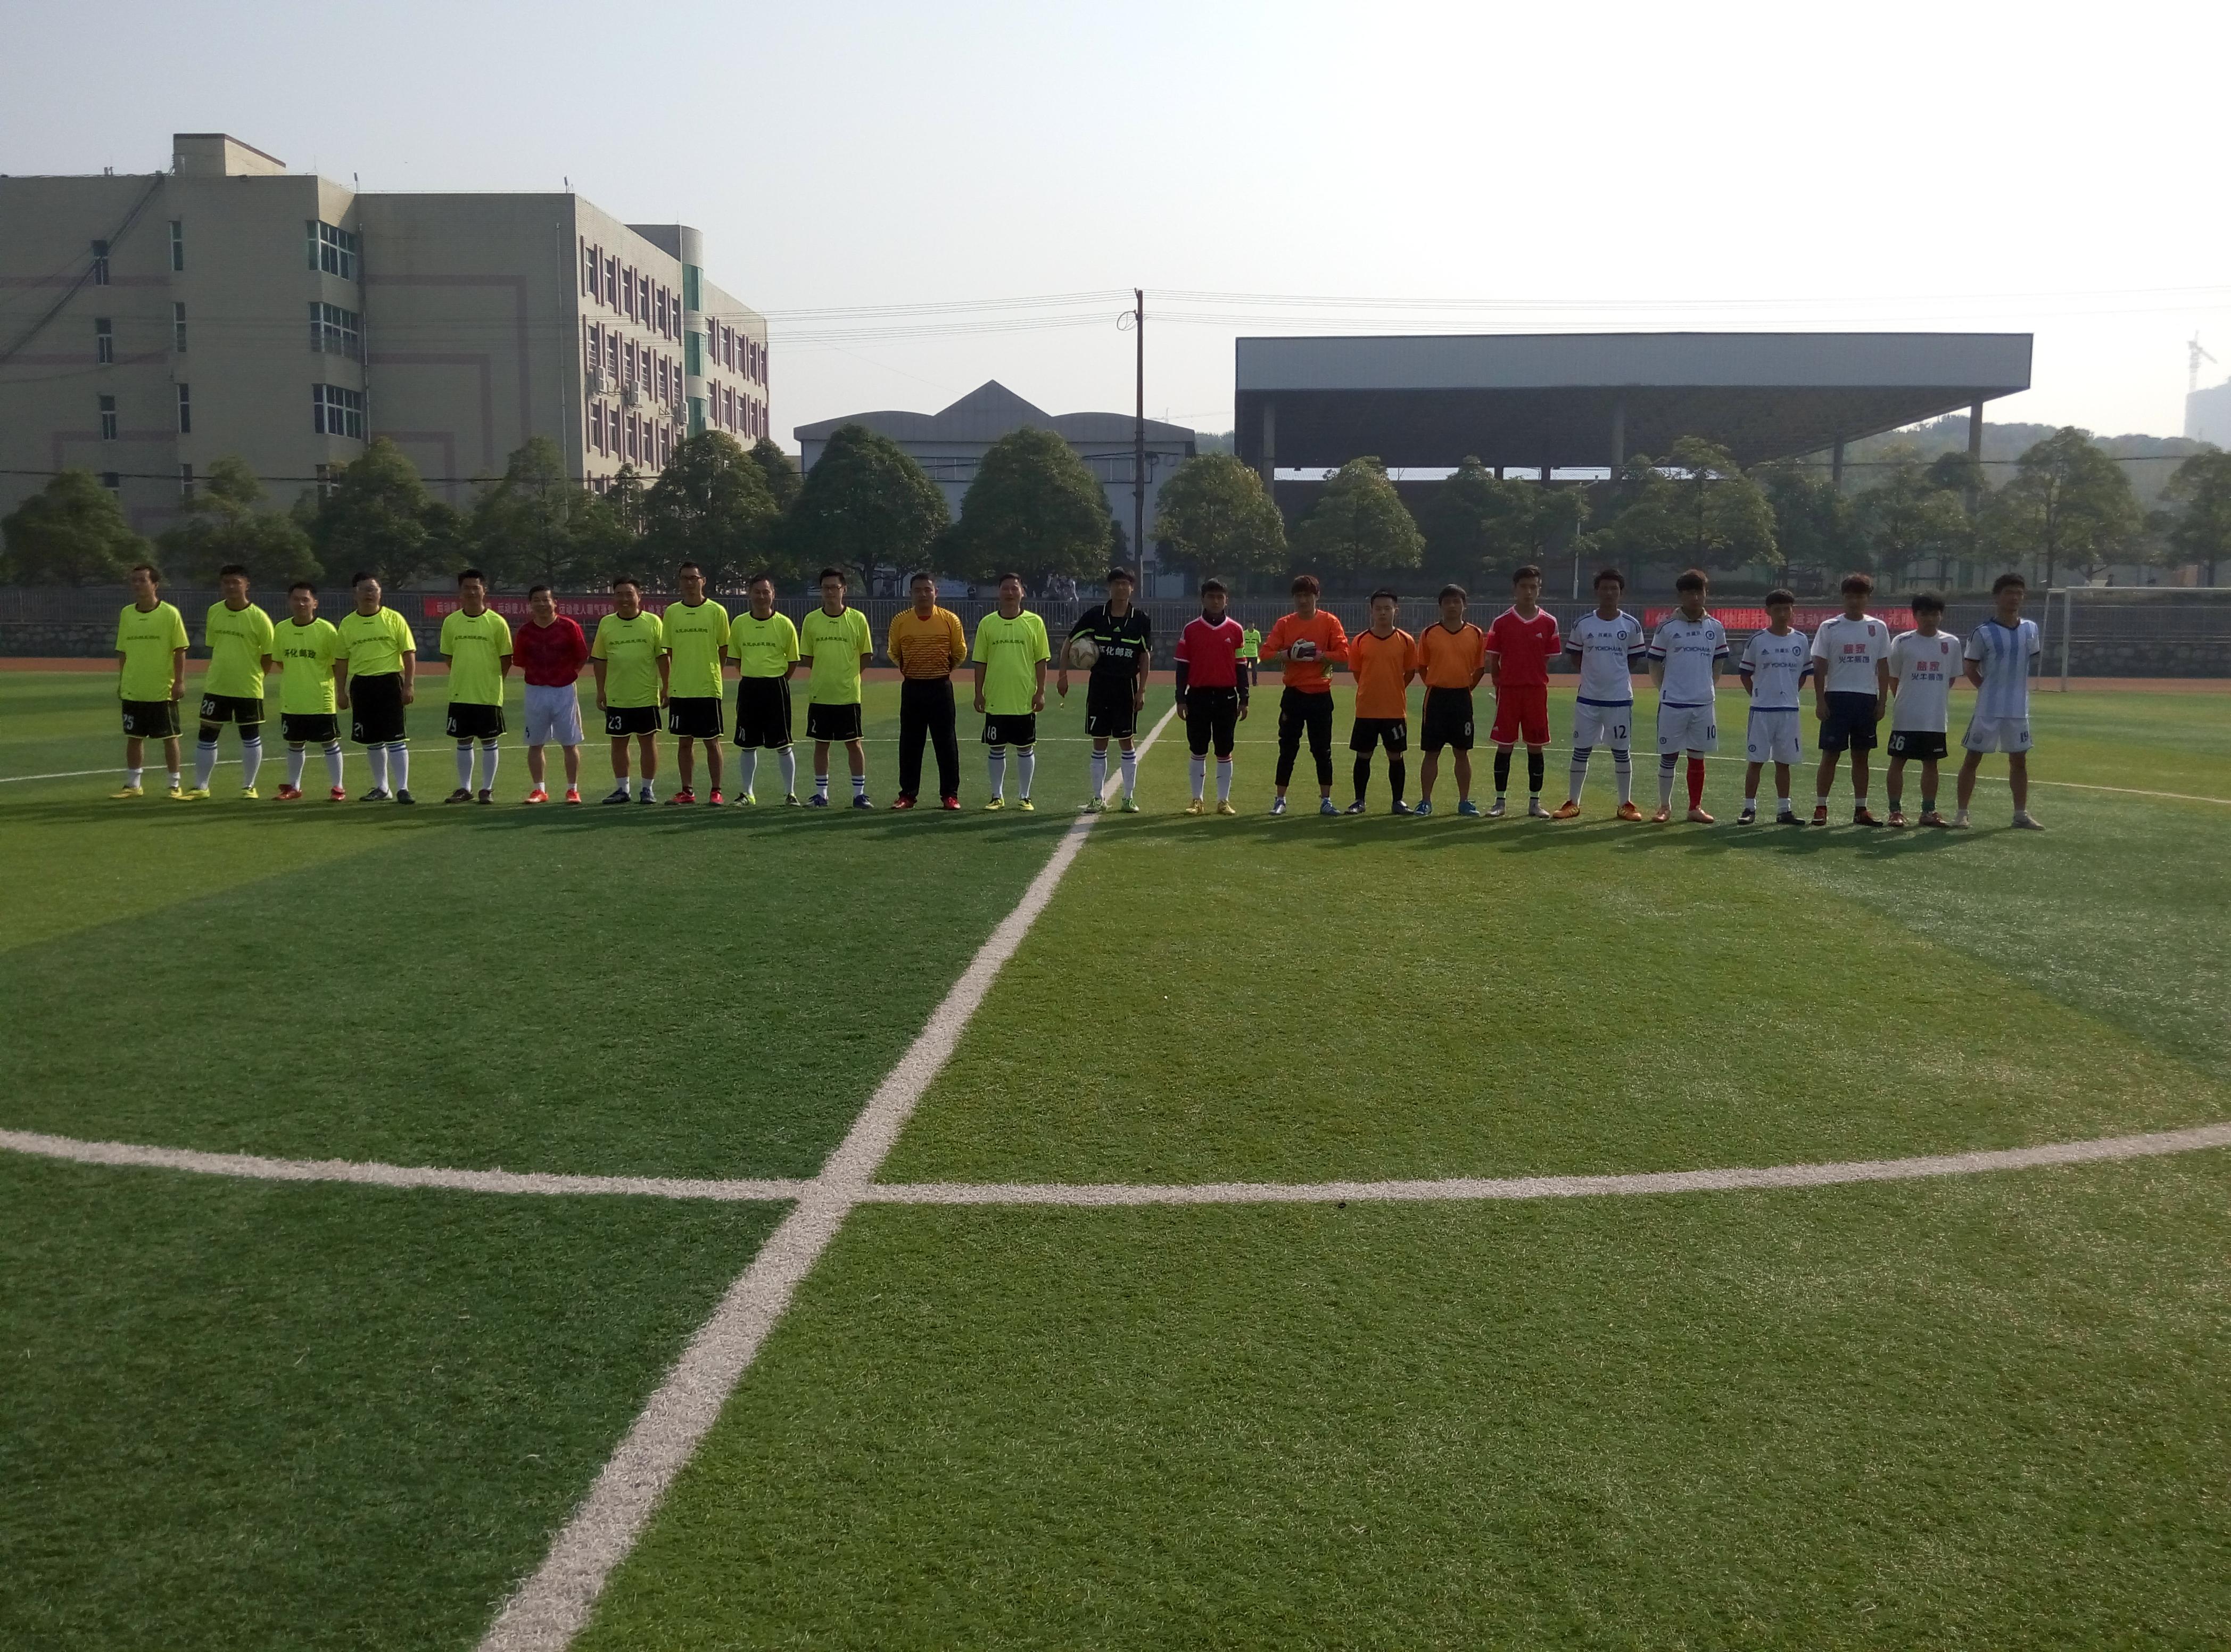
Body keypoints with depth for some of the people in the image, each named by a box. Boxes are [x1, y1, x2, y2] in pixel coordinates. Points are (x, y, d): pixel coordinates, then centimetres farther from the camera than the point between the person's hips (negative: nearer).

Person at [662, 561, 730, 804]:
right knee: (684, 741, 8)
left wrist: (709, 670, 0)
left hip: (708, 687, -3)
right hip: (680, 688, 3)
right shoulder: (671, 612, 6)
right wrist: (666, 685, 8)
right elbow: (667, 652, 11)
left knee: (712, 741, 2)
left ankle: (715, 791, 10)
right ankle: (687, 791, 16)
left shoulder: (717, 611, -2)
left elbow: (725, 648, 4)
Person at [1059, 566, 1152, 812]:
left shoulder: (1141, 621, -1)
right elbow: (1069, 643, 6)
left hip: (1127, 686, 0)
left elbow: (1146, 657, 3)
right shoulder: (1094, 616, -2)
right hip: (1099, 684, 0)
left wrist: (1141, 690, -3)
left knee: (1127, 741, 2)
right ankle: (1098, 797, 12)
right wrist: (1063, 676, 1)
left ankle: (1129, 797, 11)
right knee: (1099, 743, 4)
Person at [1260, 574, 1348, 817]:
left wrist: (1318, 655, -18)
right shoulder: (1285, 623, 4)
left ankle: (1326, 801, 11)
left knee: (1322, 750, 4)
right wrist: (1288, 655, -18)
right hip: (1294, 694, 1)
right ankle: (1280, 800, 11)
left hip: (1320, 695, -1)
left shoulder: (1329, 622, 0)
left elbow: (1343, 653, -7)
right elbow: (1266, 652, -2)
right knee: (1287, 749, 4)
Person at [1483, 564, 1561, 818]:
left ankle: (1534, 802, 14)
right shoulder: (1502, 622, 1)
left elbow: (1550, 659, 8)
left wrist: (1536, 681, 4)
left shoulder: (1549, 622, 3)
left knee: (1536, 746, 6)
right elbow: (1492, 659, 3)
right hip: (1508, 690, -1)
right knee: (1504, 746, 2)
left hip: (1537, 690, 1)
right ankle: (1500, 800, 10)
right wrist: (1500, 686, 0)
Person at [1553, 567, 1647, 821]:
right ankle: (1572, 803, 14)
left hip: (1620, 698, -1)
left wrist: (1616, 675, 1)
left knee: (1621, 751, 7)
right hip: (1588, 698, 1)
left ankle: (1626, 804, 15)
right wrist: (1594, 673, 4)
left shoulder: (1631, 625, -1)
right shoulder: (1582, 624, 0)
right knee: (1581, 750, 6)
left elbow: (1635, 659, 8)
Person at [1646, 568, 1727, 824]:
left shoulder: (1715, 627, 7)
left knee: (1698, 756, 8)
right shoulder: (1668, 627, -2)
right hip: (1672, 703, -3)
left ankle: (1696, 807, 17)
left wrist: (1709, 687, 9)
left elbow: (1718, 663, 17)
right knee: (1668, 756, 2)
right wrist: (1664, 689, 0)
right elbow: (1655, 664, 4)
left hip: (1704, 704, 3)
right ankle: (1665, 807, 12)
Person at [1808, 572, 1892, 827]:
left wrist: (1882, 701, 3)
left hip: (1867, 699, 2)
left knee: (1861, 755, 7)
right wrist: (1820, 701, -7)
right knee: (1830, 754, -2)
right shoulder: (1829, 628, 1)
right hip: (1837, 698, -2)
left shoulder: (1878, 628, 7)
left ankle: (1861, 809, 12)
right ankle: (1821, 806, 3)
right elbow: (1819, 667, 0)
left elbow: (1883, 668, 9)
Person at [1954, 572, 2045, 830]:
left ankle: (2021, 815, 16)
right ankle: (1962, 813, 6)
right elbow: (1971, 669, -2)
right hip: (1988, 708, -4)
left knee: (2020, 760, 8)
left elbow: (2028, 660, 18)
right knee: (1973, 758, 1)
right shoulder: (1983, 633, -9)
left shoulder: (2030, 629, 5)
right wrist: (1990, 690, -5)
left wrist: (2015, 690, 12)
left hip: (2018, 709, 4)